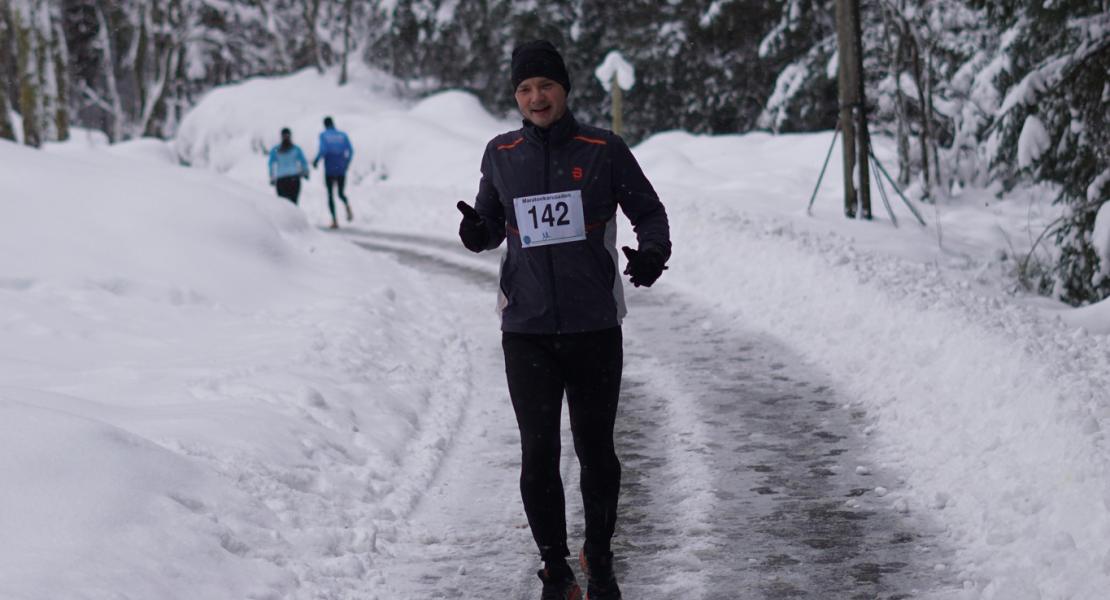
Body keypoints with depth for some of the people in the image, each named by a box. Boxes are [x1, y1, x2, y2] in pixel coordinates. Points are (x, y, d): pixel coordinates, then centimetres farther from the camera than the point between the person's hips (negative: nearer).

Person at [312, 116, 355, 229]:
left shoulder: (323, 135, -3)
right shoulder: (343, 135, 5)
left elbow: (323, 150, -16)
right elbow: (350, 151, 0)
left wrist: (316, 161, -1)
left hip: (329, 169, -2)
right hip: (341, 169, 2)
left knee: (330, 194, 8)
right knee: (341, 193, 16)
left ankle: (335, 220, -4)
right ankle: (348, 206, -18)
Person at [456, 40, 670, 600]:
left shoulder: (604, 149, -2)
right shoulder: (501, 154, 6)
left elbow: (649, 211, 4)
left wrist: (652, 251, -17)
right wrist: (478, 230, -7)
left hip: (594, 326, -1)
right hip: (527, 329, 1)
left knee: (596, 452, 9)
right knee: (539, 456, -2)